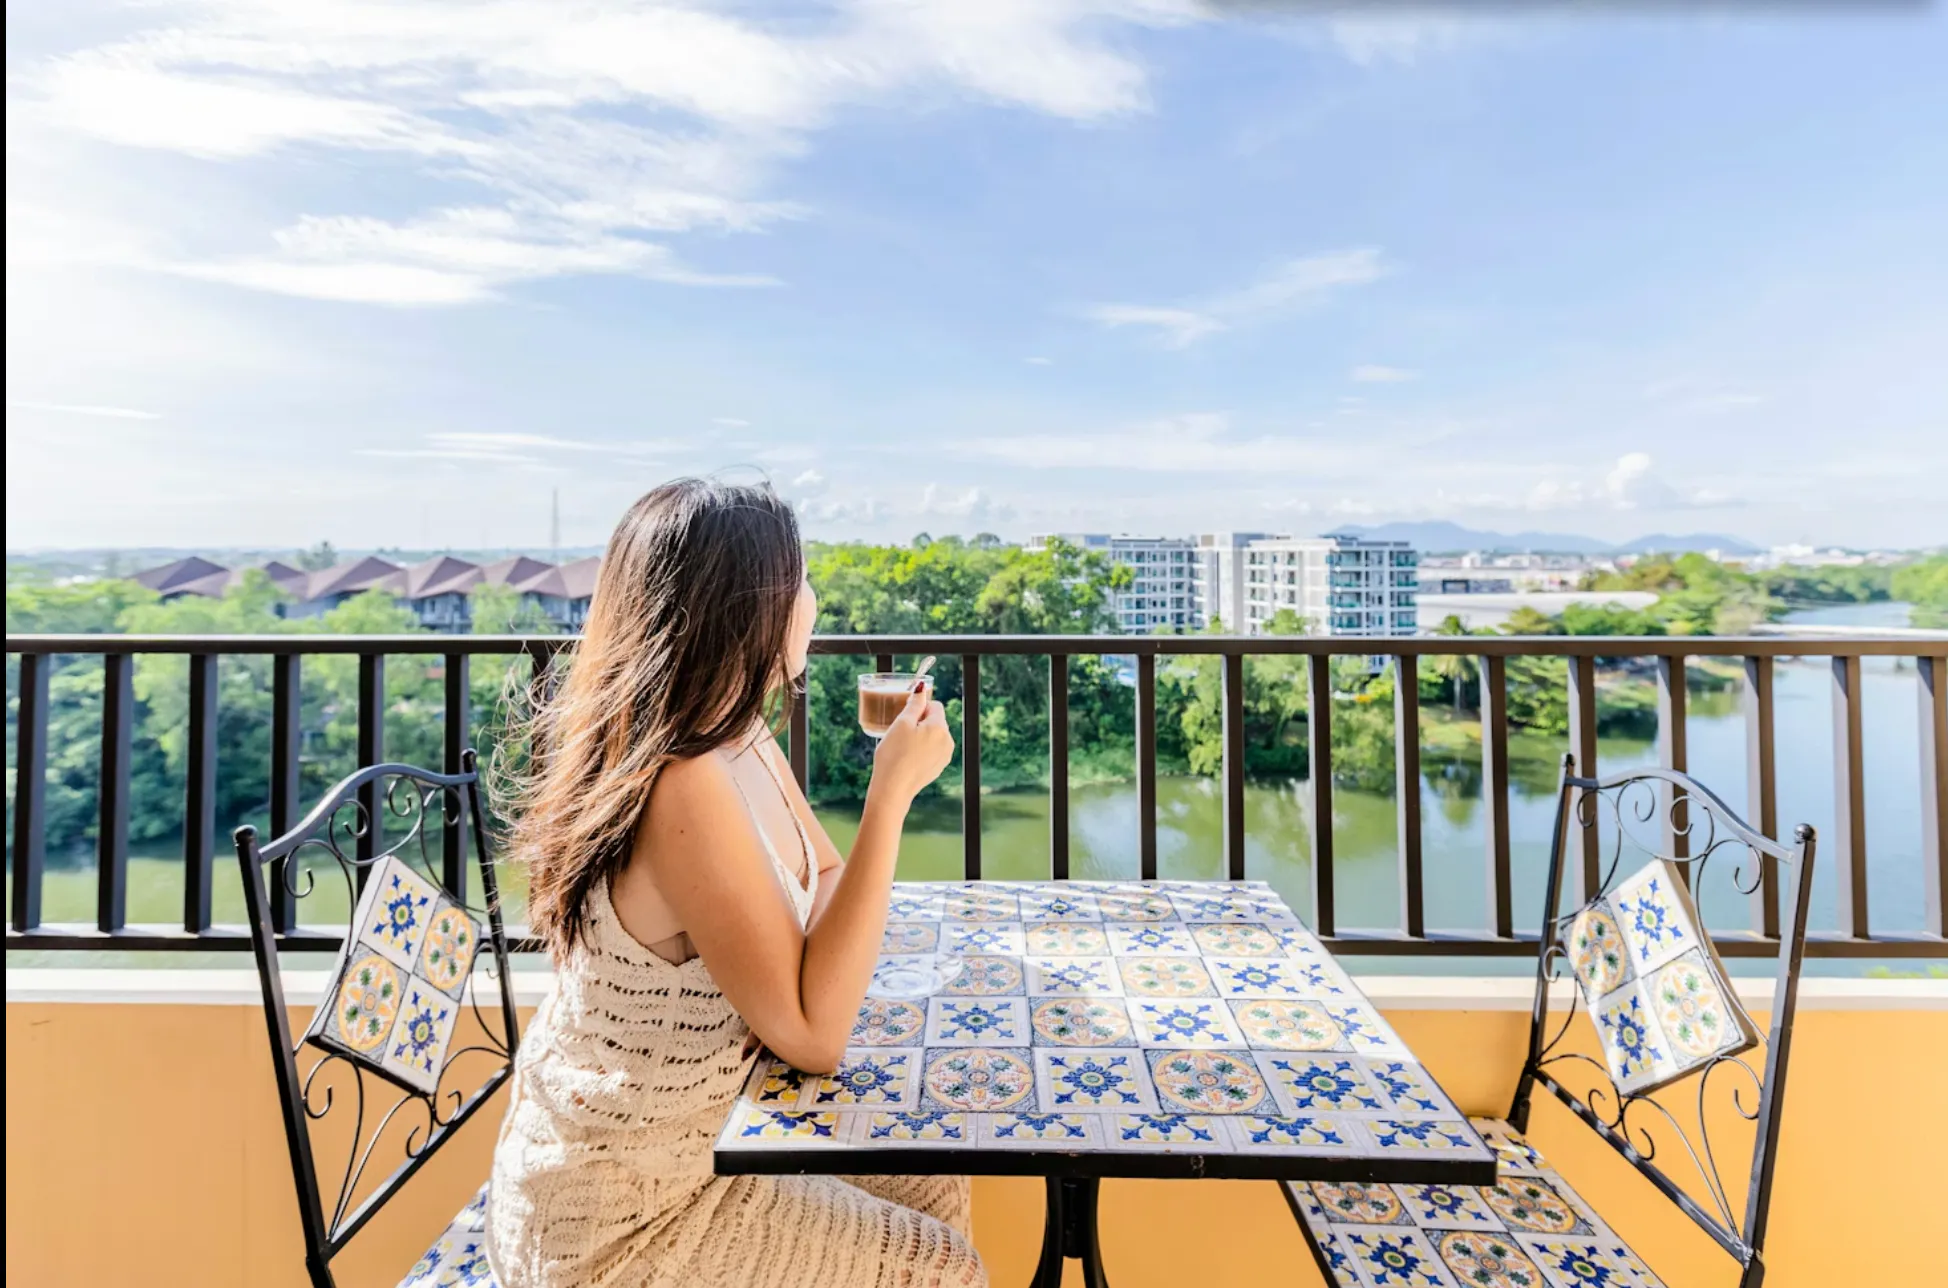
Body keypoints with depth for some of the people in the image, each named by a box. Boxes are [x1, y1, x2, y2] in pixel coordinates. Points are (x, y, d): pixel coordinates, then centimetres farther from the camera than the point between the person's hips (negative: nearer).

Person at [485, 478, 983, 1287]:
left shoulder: (738, 741, -5)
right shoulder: (683, 784, -32)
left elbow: (830, 891, 6)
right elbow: (812, 1035, -27)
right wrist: (892, 792, -29)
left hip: (685, 1137, 7)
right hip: (609, 1214, -7)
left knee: (933, 1186, 14)